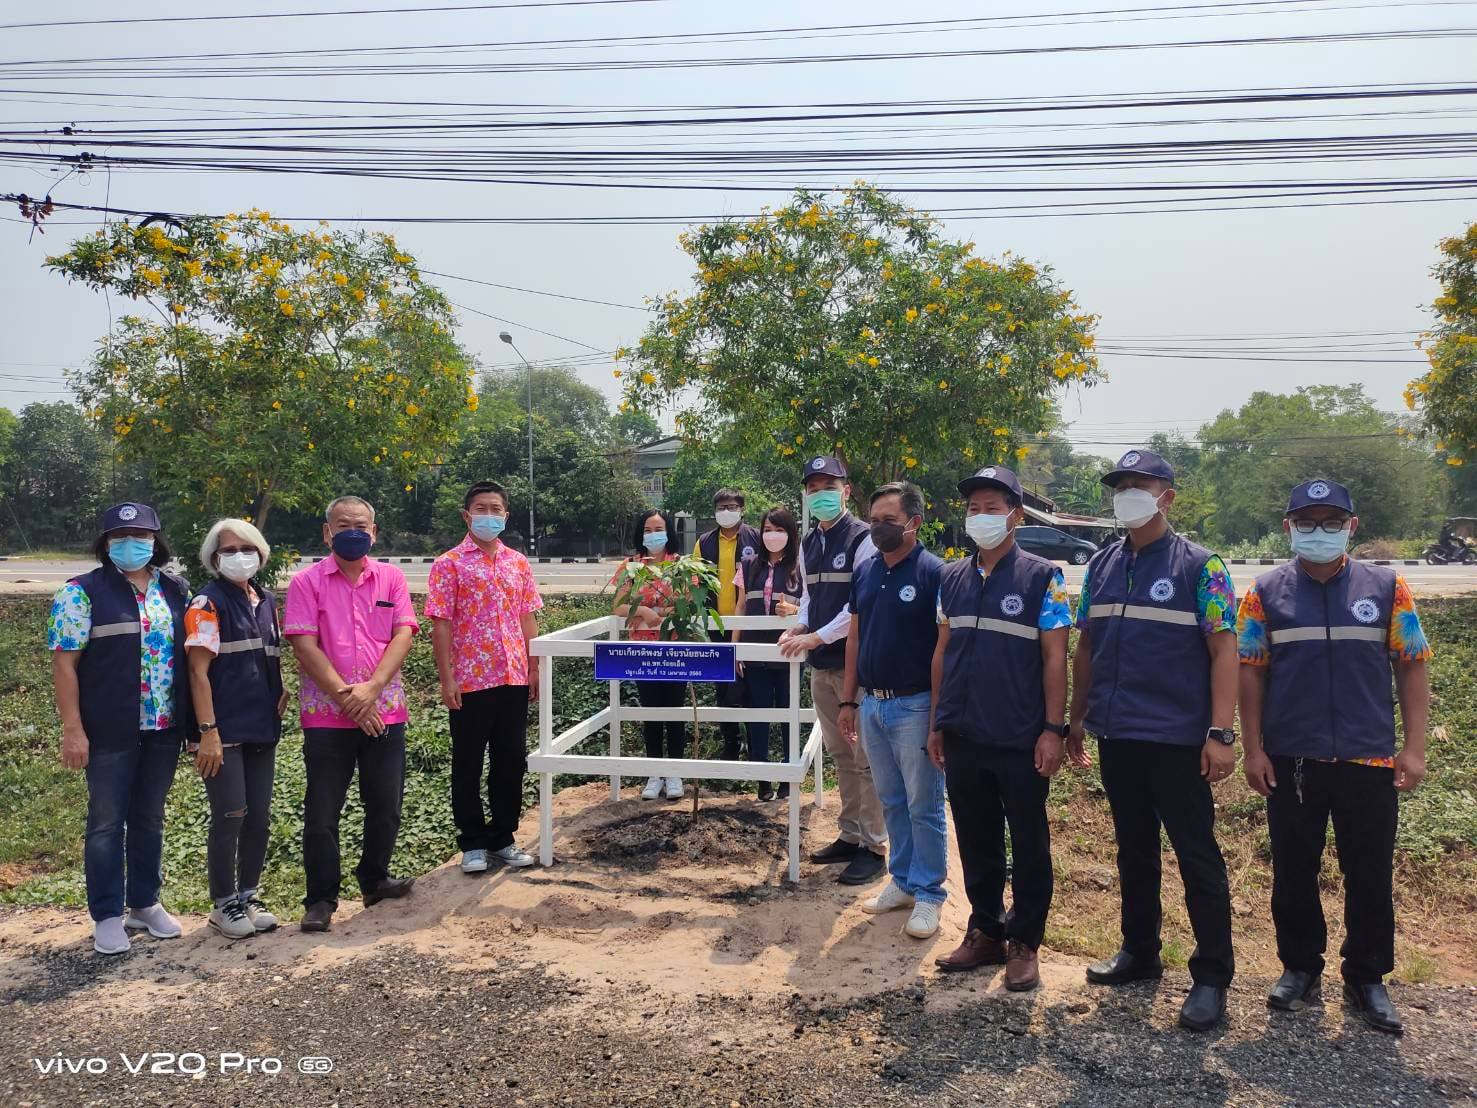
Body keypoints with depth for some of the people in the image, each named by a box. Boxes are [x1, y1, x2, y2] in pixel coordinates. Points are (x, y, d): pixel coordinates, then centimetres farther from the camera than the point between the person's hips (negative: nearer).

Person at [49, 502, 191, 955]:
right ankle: (107, 916, 17)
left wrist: (194, 721, 7)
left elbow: (191, 656, 11)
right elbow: (64, 663, -9)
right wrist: (72, 729, -14)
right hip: (110, 731, -4)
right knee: (107, 822, 6)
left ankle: (145, 904, 28)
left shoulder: (177, 591, 7)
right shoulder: (82, 593, -6)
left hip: (164, 729, 4)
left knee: (149, 818, 15)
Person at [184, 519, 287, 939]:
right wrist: (208, 731, -17)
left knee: (259, 818, 10)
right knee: (230, 818, -1)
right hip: (225, 731, -6)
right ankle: (224, 905, 15)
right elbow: (198, 671, -12)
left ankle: (249, 897, 24)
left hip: (262, 730, 6)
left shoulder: (266, 601, 12)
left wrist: (281, 694, 6)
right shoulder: (208, 603, -7)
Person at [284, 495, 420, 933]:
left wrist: (370, 690, -16)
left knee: (385, 806, 12)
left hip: (384, 712, 3)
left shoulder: (390, 578, 6)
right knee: (322, 812, 3)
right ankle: (321, 899, 17)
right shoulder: (307, 582, -1)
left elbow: (403, 635, -3)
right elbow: (305, 646, -10)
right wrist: (345, 697, -16)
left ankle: (374, 879, 32)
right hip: (326, 715, -2)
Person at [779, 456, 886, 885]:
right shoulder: (808, 544, 13)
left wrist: (816, 637, -17)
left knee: (866, 757, -2)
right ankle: (849, 835, 27)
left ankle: (874, 846, 8)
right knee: (839, 754, 16)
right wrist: (799, 627, 3)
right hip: (821, 665, 8)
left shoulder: (862, 539, -11)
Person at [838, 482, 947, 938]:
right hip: (871, 704, 6)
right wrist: (848, 700, 11)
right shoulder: (866, 572, 8)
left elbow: (947, 647, -13)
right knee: (891, 802, 16)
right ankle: (903, 881, 29)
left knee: (924, 806, 4)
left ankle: (929, 894, 16)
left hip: (915, 706, -6)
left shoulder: (934, 572, -12)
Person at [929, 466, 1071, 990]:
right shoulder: (952, 578, 8)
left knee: (1028, 845, 9)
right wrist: (937, 722, 10)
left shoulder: (1041, 577, -6)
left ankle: (1024, 943, 23)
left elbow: (1055, 657, -8)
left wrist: (1053, 729, -12)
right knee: (976, 843, 15)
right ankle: (985, 932, 30)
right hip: (963, 738, 5)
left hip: (1020, 740, -4)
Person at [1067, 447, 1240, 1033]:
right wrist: (1076, 719, 12)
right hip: (1116, 737, 5)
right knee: (1133, 851, 17)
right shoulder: (1102, 565, 8)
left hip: (1178, 738, -5)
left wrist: (1221, 732, -17)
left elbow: (1223, 650, -10)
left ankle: (1212, 977, 15)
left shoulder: (1198, 566, -6)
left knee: (1197, 856, 3)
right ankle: (1140, 952, 32)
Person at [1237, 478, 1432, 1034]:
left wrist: (1415, 748, -2)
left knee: (1371, 876, 9)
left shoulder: (1387, 588, 2)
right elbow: (1250, 673, 2)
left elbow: (1411, 669, 4)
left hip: (1370, 761, 0)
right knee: (1293, 873, 11)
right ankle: (1300, 968, 27)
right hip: (1291, 762, 0)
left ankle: (1366, 979, 26)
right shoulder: (1266, 593, 1)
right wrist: (1254, 750, -2)